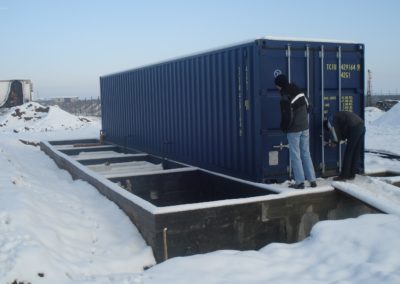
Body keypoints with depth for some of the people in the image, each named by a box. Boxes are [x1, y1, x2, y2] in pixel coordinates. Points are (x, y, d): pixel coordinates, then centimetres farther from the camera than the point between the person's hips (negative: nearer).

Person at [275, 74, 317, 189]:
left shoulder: (285, 98, -20)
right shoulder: (298, 91, 3)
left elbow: (287, 117, -19)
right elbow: (307, 105, 13)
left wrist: (283, 128, -1)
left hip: (294, 130, -7)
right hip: (305, 127, 7)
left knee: (295, 156, 1)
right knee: (306, 154, 13)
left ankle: (299, 182, 3)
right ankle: (312, 180, 15)